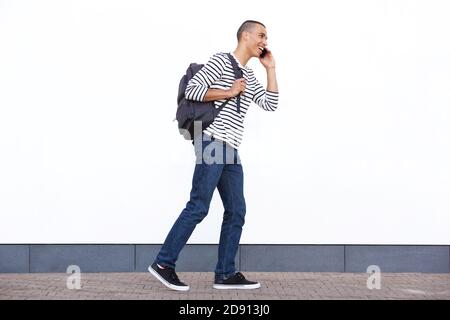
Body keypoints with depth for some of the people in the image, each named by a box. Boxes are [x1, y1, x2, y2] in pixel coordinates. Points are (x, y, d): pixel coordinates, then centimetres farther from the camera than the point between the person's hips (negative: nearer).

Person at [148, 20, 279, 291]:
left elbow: (271, 104, 14)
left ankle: (225, 274, 6)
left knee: (236, 212, 3)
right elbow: (192, 90, -9)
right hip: (212, 144, -9)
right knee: (198, 206, -12)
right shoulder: (221, 60, 0)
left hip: (231, 151, 9)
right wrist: (229, 92, -9)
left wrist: (271, 68, 14)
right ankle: (163, 263, -6)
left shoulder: (250, 76, 23)